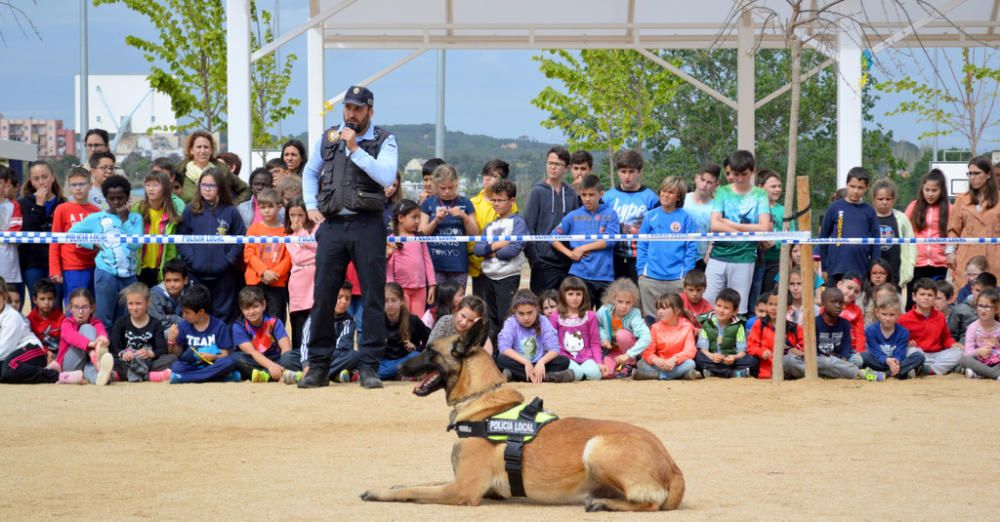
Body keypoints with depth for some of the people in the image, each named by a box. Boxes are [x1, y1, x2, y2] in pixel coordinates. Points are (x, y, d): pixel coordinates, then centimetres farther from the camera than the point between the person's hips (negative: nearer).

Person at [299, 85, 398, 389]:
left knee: (373, 297, -3)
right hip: (332, 225, 3)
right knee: (323, 296, 2)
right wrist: (311, 206, 14)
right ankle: (318, 367, 8)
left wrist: (356, 149, -16)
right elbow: (310, 172, 27)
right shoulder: (328, 139, 13)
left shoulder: (384, 141, 2)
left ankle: (369, 367, 1)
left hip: (367, 226, -3)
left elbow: (387, 177, -15)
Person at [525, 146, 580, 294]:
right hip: (544, 262, -3)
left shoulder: (571, 194, 9)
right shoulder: (538, 192, 0)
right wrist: (533, 257, -9)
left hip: (567, 263, 3)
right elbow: (528, 226, -3)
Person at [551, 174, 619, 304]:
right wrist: (569, 253, -5)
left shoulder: (610, 214, 3)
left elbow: (610, 240, -7)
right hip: (579, 274, 1)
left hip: (604, 275, -1)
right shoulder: (573, 216, 8)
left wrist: (583, 248, -6)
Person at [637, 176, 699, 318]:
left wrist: (687, 274, -7)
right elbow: (642, 246, 9)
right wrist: (641, 270, 1)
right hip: (650, 278, 2)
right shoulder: (651, 216, 7)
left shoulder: (685, 218, 0)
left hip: (677, 279, -2)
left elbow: (691, 248, 0)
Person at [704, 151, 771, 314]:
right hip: (718, 257, 1)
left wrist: (731, 224, -5)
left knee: (738, 309, 2)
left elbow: (764, 228, -6)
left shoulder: (759, 196, 5)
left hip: (744, 259, -1)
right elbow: (715, 224, -6)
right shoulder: (723, 192, 6)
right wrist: (747, 231, -9)